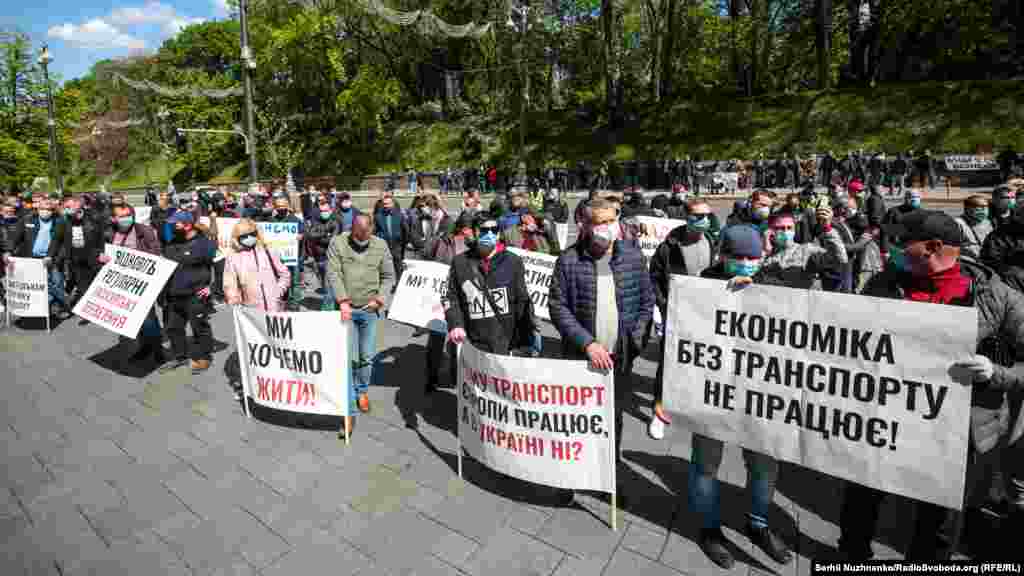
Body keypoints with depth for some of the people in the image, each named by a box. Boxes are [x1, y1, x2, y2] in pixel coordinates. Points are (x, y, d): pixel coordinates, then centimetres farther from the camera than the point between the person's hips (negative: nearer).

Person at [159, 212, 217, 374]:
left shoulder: (203, 243, -13)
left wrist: (211, 286, -13)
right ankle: (180, 357, 31)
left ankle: (202, 358, 15)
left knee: (199, 327, 2)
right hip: (174, 295, 9)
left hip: (196, 296, -8)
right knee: (173, 327, 16)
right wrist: (164, 289, 19)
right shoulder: (172, 244, 13)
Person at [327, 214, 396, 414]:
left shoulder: (380, 245, 2)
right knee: (350, 356, 0)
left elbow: (388, 276, 6)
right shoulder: (338, 243, -1)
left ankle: (363, 391, 27)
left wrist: (379, 299, -6)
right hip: (347, 308, -1)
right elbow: (333, 274, -7)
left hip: (370, 309, 1)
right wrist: (342, 301, -16)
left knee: (367, 356, 6)